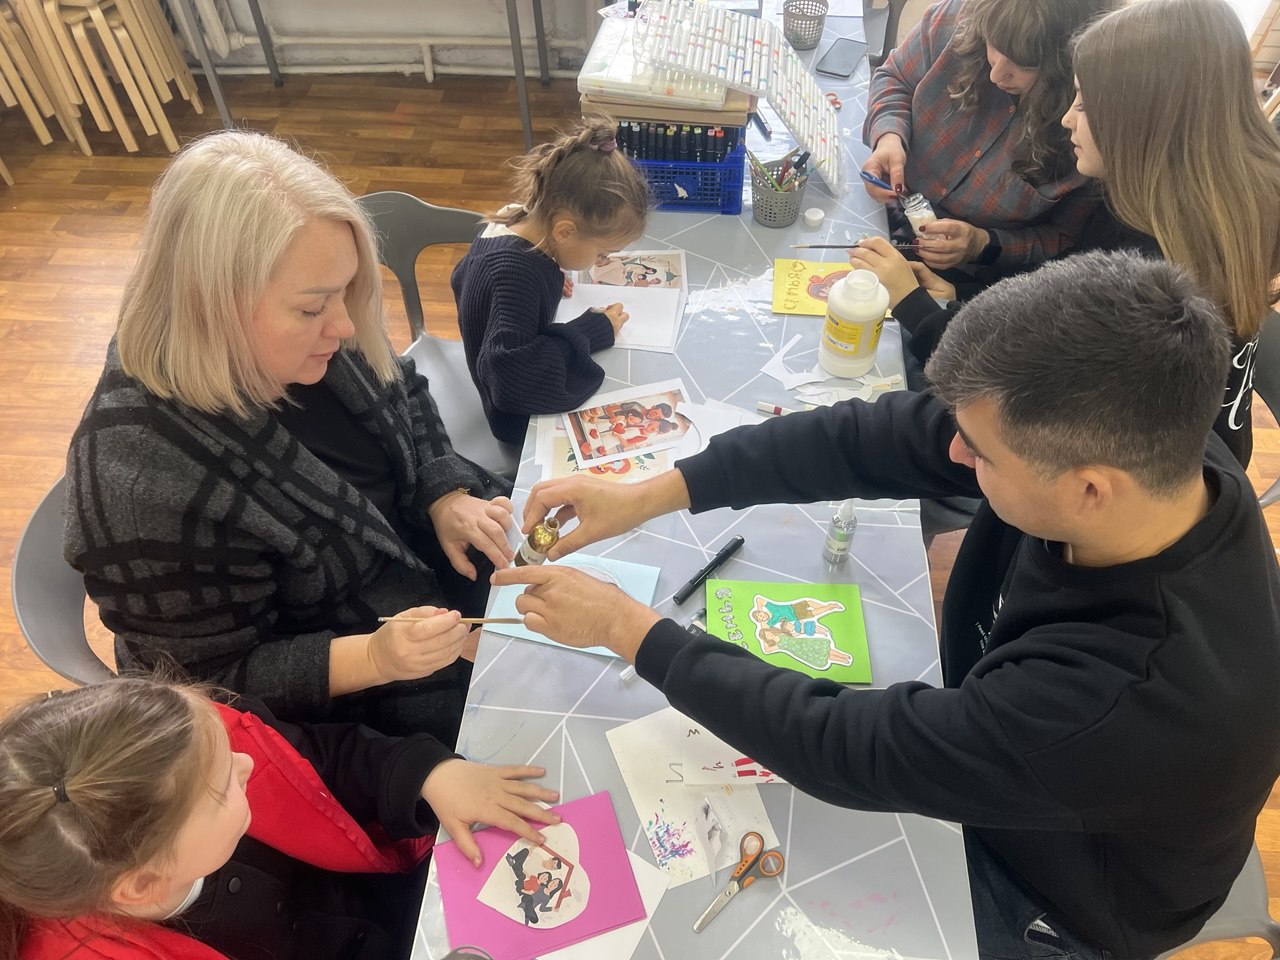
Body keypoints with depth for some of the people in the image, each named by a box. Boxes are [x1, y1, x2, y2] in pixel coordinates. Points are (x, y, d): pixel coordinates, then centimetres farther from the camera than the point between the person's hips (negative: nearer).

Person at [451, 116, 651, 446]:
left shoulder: (512, 220, -7)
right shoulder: (518, 273, -34)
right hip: (526, 424, -9)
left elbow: (463, 279, 12)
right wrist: (591, 332, -31)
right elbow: (509, 377, -43)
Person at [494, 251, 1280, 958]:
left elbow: (844, 748, -35)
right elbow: (877, 437, -22)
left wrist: (628, 628, -27)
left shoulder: (1128, 699, -44)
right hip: (987, 769, 5)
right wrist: (652, 494, -23)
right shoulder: (1143, 441, -25)